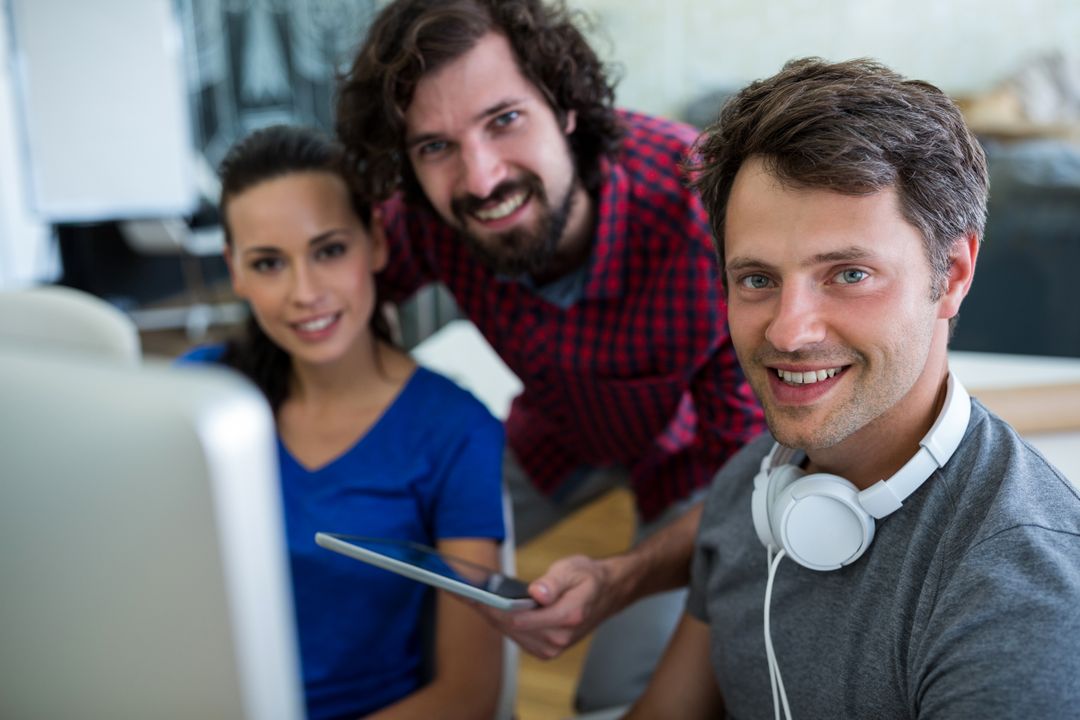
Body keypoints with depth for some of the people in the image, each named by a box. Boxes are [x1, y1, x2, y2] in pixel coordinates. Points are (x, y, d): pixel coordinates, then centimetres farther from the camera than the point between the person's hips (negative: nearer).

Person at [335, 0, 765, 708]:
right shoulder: (427, 218, -27)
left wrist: (621, 581, -51)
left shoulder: (708, 215, -40)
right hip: (558, 431, 4)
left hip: (698, 445, -4)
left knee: (625, 692, -10)